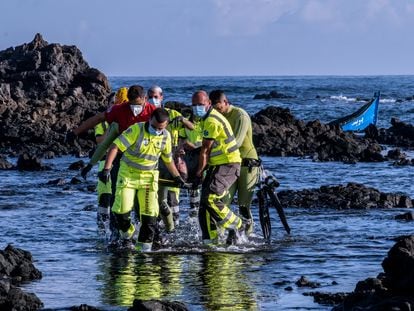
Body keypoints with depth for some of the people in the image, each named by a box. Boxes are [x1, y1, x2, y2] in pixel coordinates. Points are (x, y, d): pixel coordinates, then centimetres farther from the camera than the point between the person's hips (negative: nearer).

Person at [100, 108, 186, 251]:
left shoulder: (166, 136, -3)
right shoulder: (136, 130, -19)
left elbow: (168, 159, 16)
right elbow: (115, 147, -23)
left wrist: (177, 176, 26)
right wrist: (106, 169, -32)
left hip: (149, 177, 3)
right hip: (128, 174, -3)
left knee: (149, 213, -6)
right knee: (122, 209, -10)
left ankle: (144, 245, 4)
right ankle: (126, 233, 20)